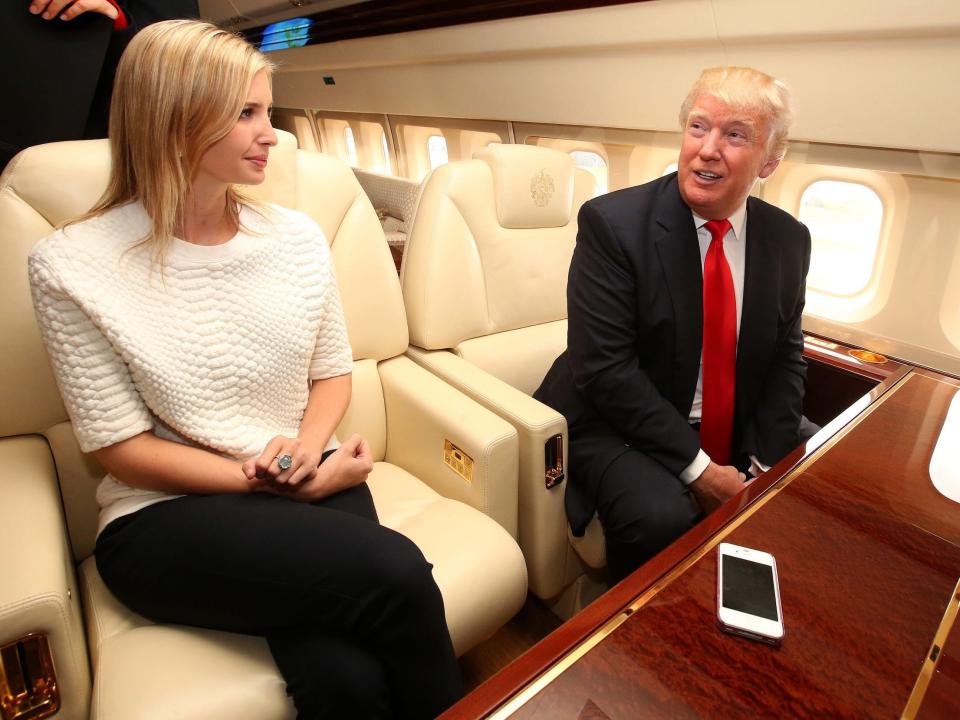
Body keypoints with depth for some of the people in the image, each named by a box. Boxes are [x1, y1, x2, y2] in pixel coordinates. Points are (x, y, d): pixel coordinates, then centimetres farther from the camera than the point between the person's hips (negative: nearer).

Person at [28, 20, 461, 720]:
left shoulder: (297, 236, 3)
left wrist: (305, 450, -10)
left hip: (309, 483, 3)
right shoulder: (71, 266, -7)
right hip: (166, 517, -2)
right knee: (395, 572, -25)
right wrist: (268, 481, -15)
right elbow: (121, 447, -7)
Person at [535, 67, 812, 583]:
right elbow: (605, 368, -20)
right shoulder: (612, 222, -16)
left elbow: (786, 361, 7)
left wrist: (762, 465, -7)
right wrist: (697, 467, -19)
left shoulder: (788, 239, 2)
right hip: (622, 428, -5)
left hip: (736, 434, 6)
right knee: (662, 517, -29)